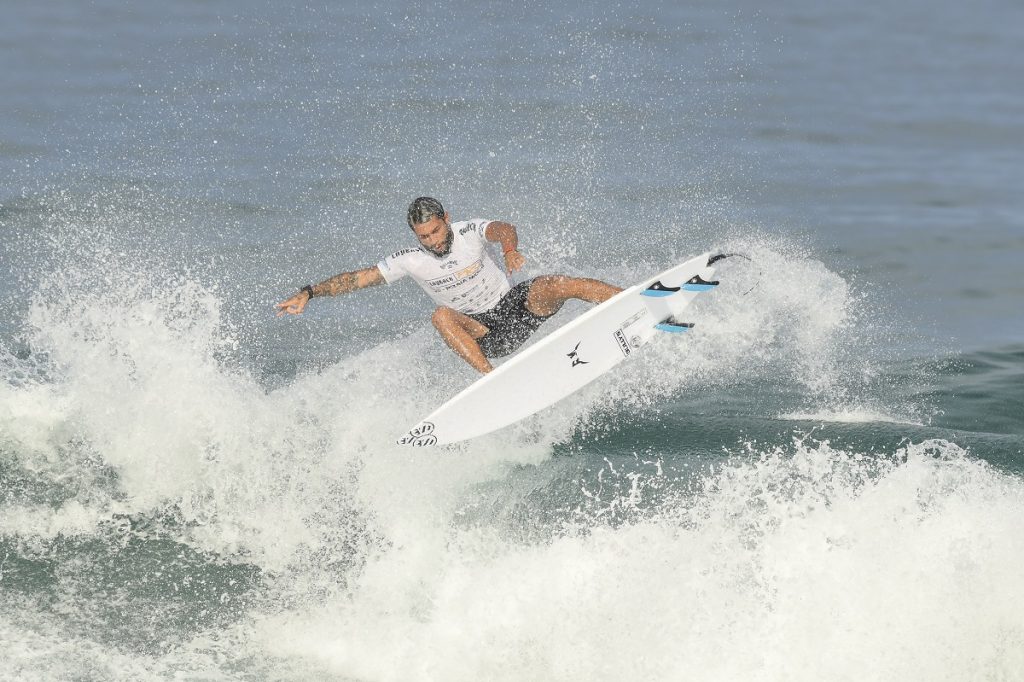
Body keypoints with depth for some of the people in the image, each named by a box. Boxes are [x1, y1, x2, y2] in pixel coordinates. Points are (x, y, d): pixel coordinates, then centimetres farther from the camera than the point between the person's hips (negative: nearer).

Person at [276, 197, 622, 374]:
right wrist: (309, 293, -15)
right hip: (485, 334, 1)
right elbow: (359, 277, -6)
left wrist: (510, 247, -56)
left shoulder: (470, 233, -11)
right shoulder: (411, 261, -6)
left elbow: (502, 228, -32)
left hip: (516, 302, -1)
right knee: (442, 316, -30)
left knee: (557, 285, -29)